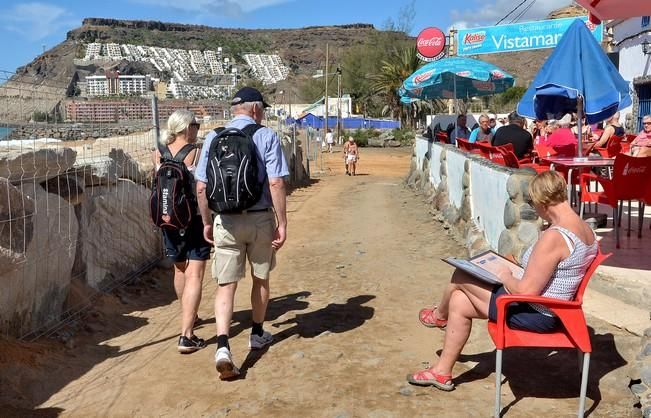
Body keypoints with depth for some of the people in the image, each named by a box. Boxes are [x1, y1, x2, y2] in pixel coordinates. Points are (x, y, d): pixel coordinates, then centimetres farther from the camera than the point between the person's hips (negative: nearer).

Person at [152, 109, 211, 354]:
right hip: (196, 220, -5)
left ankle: (188, 318, 44)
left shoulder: (158, 155, 0)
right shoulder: (199, 153, -13)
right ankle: (186, 337, -9)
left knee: (180, 270, 23)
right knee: (194, 276, -3)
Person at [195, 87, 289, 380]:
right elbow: (276, 183, -13)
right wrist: (282, 223, -7)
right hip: (260, 218, -1)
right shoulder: (267, 137, -5)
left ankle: (223, 346, -13)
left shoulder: (213, 138, 5)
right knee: (261, 278, 18)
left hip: (225, 221, 2)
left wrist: (207, 222, 15)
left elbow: (201, 187, 4)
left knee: (226, 285, 3)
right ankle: (257, 334, 34)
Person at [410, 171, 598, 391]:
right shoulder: (585, 229, 1)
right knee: (460, 302, 16)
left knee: (460, 277, 3)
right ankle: (442, 372, 31)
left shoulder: (554, 237, -30)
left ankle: (440, 315, 37)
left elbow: (526, 291, -28)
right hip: (551, 311, 10)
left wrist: (505, 277, -8)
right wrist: (519, 268, 12)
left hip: (535, 315, -10)